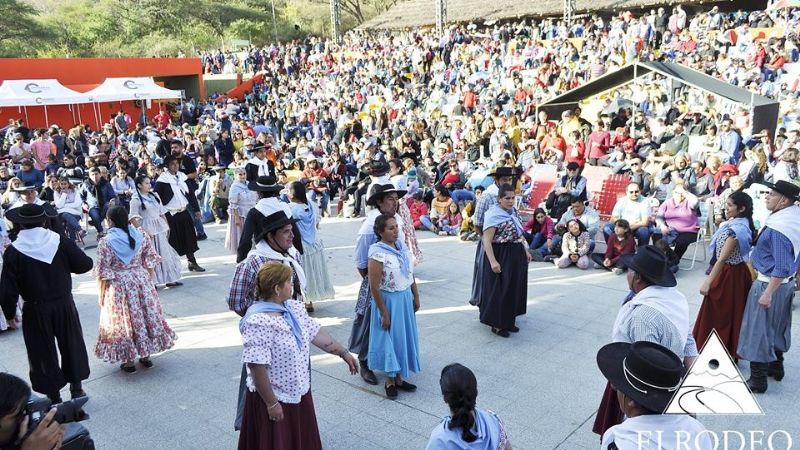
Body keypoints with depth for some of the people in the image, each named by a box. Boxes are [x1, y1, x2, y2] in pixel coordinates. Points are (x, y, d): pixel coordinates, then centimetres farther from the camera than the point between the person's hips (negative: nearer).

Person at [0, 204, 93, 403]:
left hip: (35, 310, -1)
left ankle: (54, 395, 23)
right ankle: (76, 387, 29)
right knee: (71, 344, 18)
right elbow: (85, 264, -7)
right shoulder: (61, 241, -11)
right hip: (64, 304, 2)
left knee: (43, 351, 12)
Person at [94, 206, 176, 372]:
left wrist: (101, 294, 0)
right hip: (141, 281, 3)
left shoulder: (106, 242, -15)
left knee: (123, 321, 10)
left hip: (118, 286, -3)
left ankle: (128, 361, 19)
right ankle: (146, 356, 27)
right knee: (146, 315, 16)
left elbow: (103, 272, -11)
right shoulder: (142, 236, -4)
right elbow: (150, 263, 2)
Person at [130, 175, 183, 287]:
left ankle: (169, 279, 18)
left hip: (160, 227, 6)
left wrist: (167, 225, 11)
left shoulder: (154, 195, 9)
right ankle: (151, 281, 8)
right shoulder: (136, 200, -10)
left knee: (165, 253, 10)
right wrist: (144, 231, -19)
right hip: (148, 229, -6)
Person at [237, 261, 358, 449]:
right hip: (274, 398, -8)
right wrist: (271, 403, -20)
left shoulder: (294, 307, 1)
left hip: (299, 392, 8)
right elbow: (257, 368, -26)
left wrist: (344, 353, 12)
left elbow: (316, 333, 9)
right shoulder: (259, 322, -27)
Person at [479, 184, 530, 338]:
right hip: (501, 257, -9)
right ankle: (497, 324, 12)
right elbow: (487, 241, -21)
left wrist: (526, 250, 19)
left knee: (515, 288, 15)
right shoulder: (493, 215, -17)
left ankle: (509, 320, 28)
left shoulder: (513, 212, 9)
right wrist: (493, 261, -28)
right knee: (500, 290, 0)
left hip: (517, 256, 9)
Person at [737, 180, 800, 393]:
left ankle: (757, 380, 8)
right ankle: (776, 366, 39)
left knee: (759, 330, 1)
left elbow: (781, 267, -29)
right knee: (776, 327, 23)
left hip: (770, 282, -9)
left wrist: (768, 293, -26)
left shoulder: (779, 227, -28)